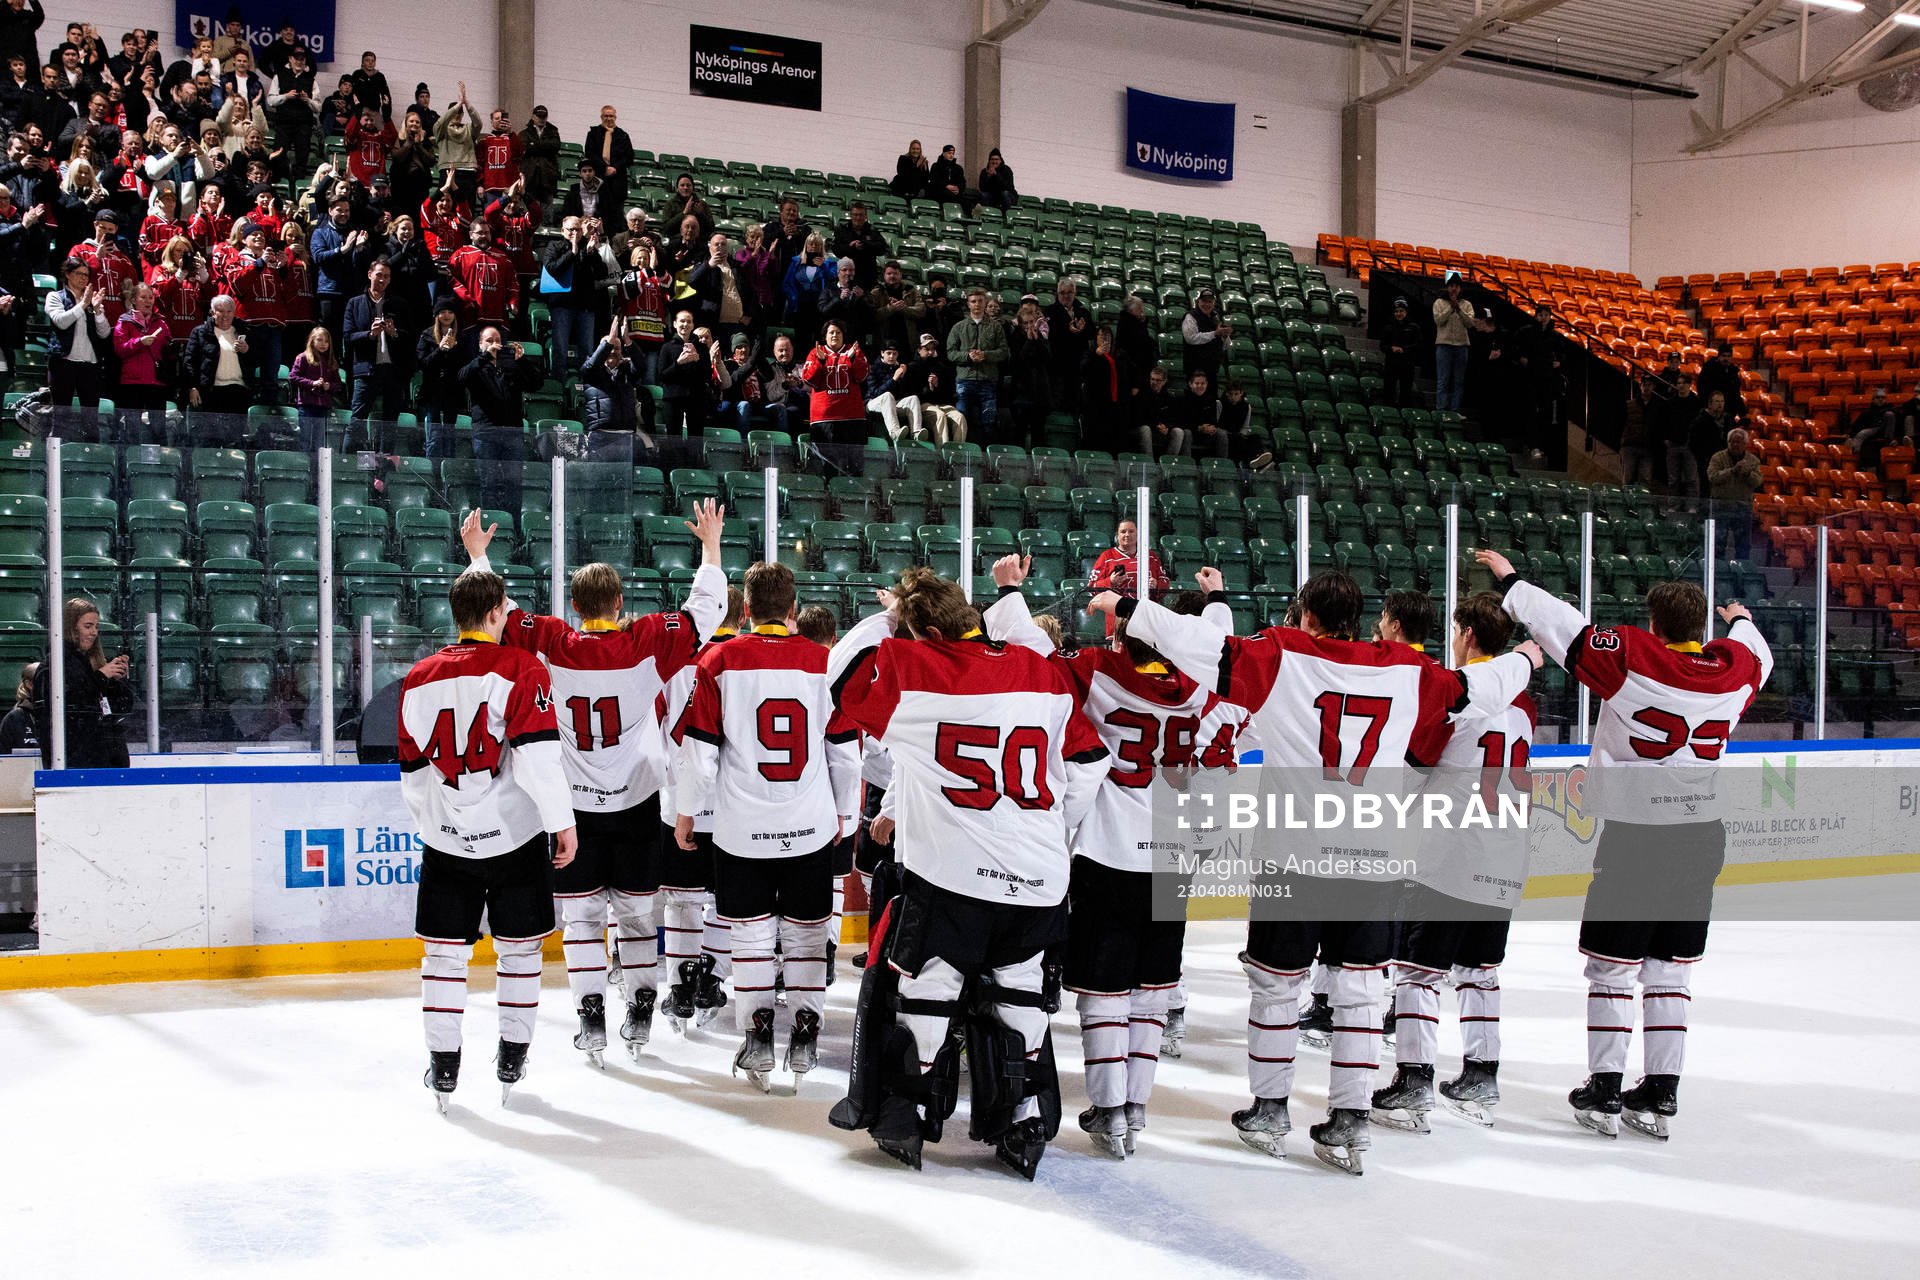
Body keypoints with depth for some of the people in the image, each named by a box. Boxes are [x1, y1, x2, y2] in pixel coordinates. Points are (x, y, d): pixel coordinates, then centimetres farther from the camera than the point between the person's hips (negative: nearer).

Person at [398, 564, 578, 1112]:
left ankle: (443, 1065, 15)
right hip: (515, 836, -3)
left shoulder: (419, 678, 5)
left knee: (445, 949, 12)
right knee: (519, 947, 12)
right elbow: (538, 757, -19)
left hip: (445, 841, 3)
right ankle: (512, 1058, 19)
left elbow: (413, 773, 11)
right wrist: (563, 822, -12)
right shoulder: (521, 668, -11)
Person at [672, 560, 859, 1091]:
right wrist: (844, 813, 18)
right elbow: (845, 751, 4)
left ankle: (757, 1037, 10)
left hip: (742, 828, -1)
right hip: (811, 827, 1)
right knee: (806, 930, 13)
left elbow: (699, 748, -5)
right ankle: (804, 1037, 16)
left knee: (753, 933, 11)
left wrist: (686, 811, 9)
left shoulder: (719, 662, -6)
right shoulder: (824, 662, -2)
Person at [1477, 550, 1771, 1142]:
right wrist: (1741, 619, 47)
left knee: (1613, 965, 5)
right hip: (1704, 836, 5)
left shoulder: (1633, 656, -14)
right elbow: (1758, 653, 25)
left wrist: (1510, 578, 5)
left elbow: (1565, 627, -9)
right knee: (1671, 968, 13)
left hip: (1635, 836, -5)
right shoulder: (1736, 664, 1)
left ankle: (1604, 1092, 9)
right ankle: (1660, 1094, 16)